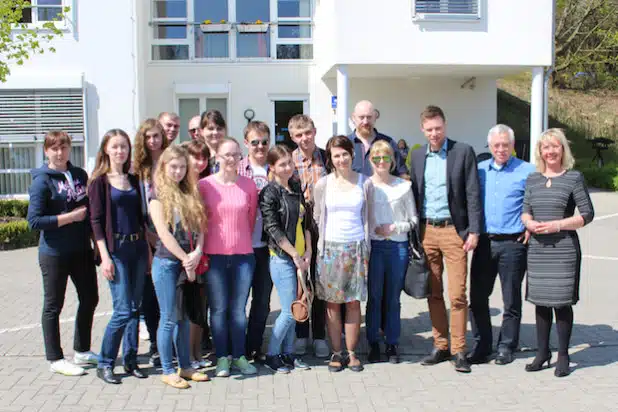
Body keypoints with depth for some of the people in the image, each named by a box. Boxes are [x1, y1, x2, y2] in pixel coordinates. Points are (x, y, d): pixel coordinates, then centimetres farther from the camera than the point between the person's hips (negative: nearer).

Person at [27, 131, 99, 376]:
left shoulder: (80, 175, 6)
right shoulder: (42, 180, -10)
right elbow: (34, 221, -16)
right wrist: (70, 217, -18)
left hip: (81, 250, 6)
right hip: (54, 253, -6)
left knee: (90, 298, 14)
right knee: (53, 306, 6)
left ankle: (82, 351, 32)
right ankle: (55, 359, 19)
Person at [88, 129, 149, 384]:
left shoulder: (133, 180, 13)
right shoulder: (100, 181, -2)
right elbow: (96, 221, -7)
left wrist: (147, 248, 10)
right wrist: (105, 256, -13)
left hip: (137, 247, 5)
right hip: (116, 249, -5)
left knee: (135, 308, 7)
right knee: (123, 310, -8)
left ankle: (130, 360, 18)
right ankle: (104, 364, 7)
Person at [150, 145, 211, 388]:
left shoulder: (191, 194, 11)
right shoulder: (158, 196, -4)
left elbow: (200, 227, 6)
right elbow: (164, 233, -12)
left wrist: (197, 254, -11)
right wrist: (186, 260, -13)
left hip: (189, 263, 5)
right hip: (167, 263, -5)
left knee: (183, 317, 12)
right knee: (169, 318, 1)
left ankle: (185, 367, 22)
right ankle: (167, 371, 12)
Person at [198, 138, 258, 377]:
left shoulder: (249, 185, 3)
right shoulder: (205, 185, -1)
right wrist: (199, 250, 4)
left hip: (243, 254, 1)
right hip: (214, 255, -1)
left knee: (239, 309, 6)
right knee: (219, 309, 4)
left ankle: (239, 356, 18)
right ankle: (222, 357, 16)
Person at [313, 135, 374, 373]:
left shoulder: (365, 183, 3)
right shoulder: (323, 184, 2)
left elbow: (367, 217, 8)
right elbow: (316, 218, 7)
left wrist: (365, 248, 5)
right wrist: (319, 247, 2)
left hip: (356, 247, 0)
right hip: (330, 247, 0)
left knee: (354, 301, 3)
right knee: (332, 302, 3)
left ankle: (351, 352, 14)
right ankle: (336, 353, 13)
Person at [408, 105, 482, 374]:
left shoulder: (463, 152, -2)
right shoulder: (417, 156, 11)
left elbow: (473, 193, -4)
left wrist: (474, 230, -10)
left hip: (454, 230, -4)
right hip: (426, 230, 4)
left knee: (457, 294, -5)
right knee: (433, 294, 9)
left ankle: (459, 350, 6)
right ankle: (440, 347, 19)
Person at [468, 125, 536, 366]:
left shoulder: (528, 171, -1)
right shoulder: (479, 170, 10)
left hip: (513, 243, -3)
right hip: (484, 242, 3)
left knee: (511, 300, 6)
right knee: (477, 296, 5)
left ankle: (506, 347, 19)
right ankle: (482, 346, 16)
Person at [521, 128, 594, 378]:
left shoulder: (574, 178, -2)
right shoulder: (532, 179, 10)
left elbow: (587, 214, -4)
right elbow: (525, 211, 14)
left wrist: (557, 225, -15)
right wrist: (529, 223, -8)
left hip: (564, 249, -4)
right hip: (537, 250, 4)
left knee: (562, 302, -1)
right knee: (540, 301, 10)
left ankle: (563, 356, 12)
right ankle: (543, 352, 23)